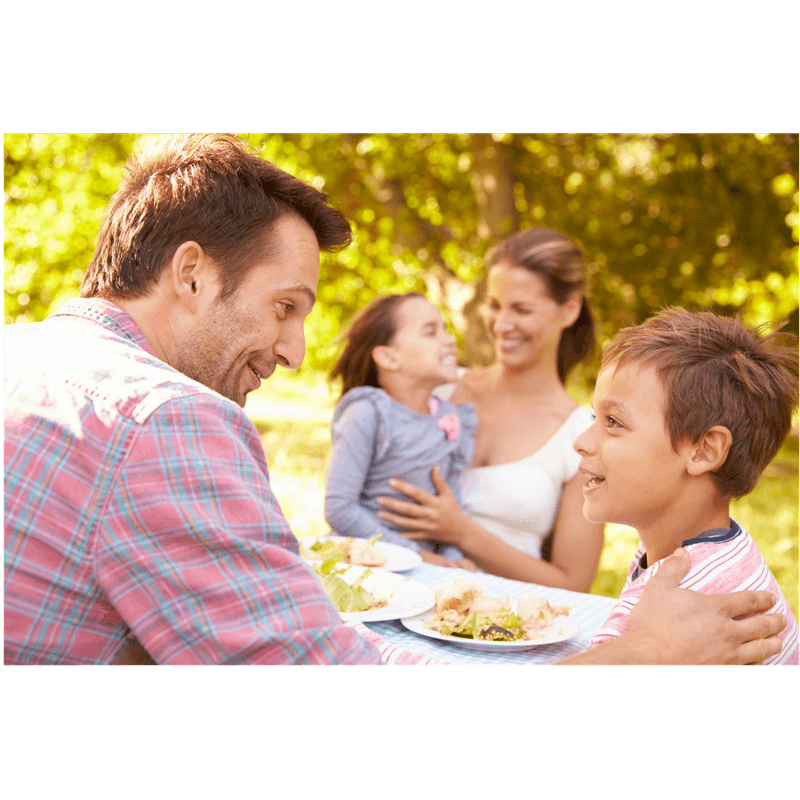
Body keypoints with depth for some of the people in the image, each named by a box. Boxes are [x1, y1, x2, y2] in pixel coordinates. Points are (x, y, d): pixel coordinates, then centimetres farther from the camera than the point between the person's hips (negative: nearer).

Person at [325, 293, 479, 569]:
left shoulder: (451, 420, 6)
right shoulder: (367, 415, -12)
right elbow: (338, 508, -16)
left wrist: (451, 555, -8)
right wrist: (414, 554, -14)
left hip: (421, 568, 4)